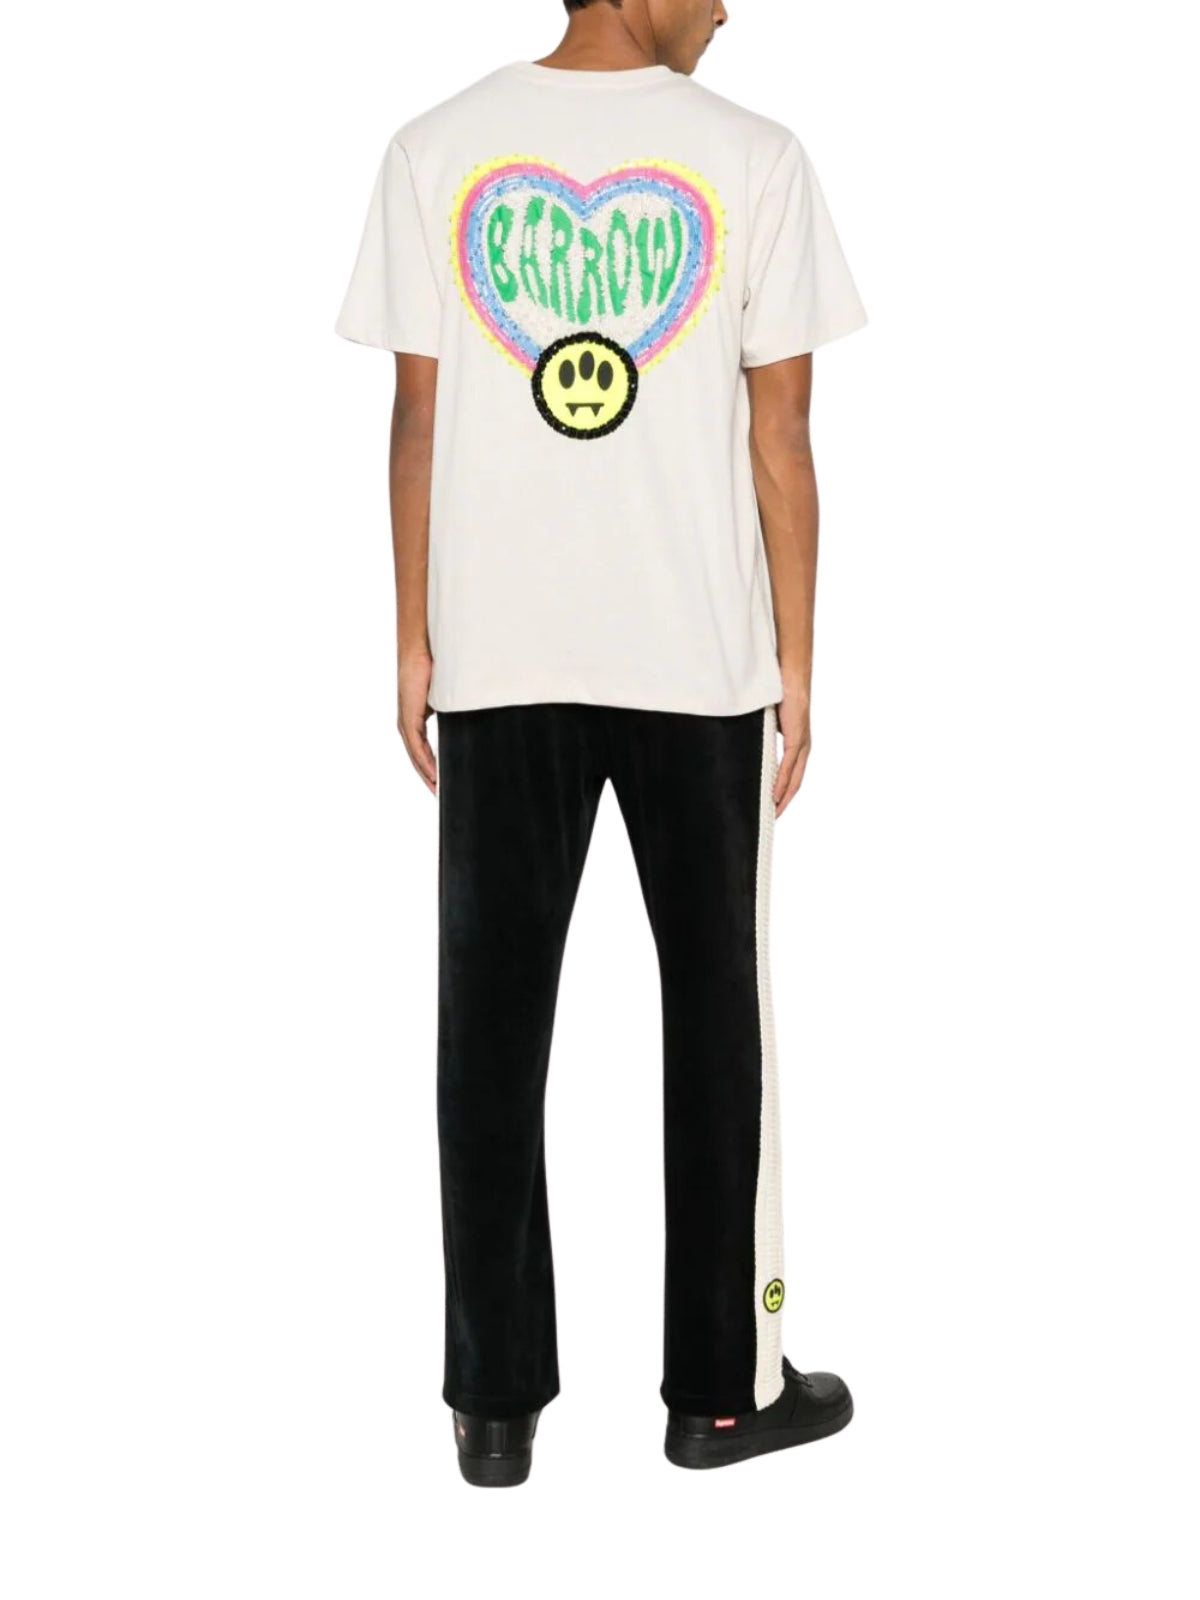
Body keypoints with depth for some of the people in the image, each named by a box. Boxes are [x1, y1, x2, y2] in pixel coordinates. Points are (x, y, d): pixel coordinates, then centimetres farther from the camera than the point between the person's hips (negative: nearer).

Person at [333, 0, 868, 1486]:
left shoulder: (435, 151, 1)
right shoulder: (751, 159, -4)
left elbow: (415, 423, 2)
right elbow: (781, 443, -4)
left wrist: (413, 643, 10)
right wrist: (796, 660, 5)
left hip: (494, 656, 2)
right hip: (701, 655, -1)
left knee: (492, 1015, 9)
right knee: (714, 1008, 11)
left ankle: (496, 1400, 16)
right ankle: (722, 1386, 21)